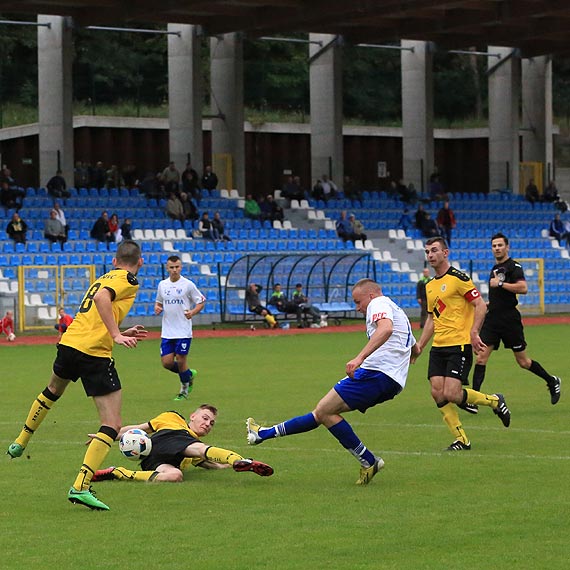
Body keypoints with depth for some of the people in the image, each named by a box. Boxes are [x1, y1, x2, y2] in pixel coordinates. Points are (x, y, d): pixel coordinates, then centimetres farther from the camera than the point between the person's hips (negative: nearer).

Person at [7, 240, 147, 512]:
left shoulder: (104, 278, 23)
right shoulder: (128, 280, -2)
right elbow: (101, 298, -22)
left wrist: (123, 334, 28)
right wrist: (116, 335, -23)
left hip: (69, 343, 8)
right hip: (95, 354, -8)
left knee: (52, 392, 38)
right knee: (112, 425, -6)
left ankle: (20, 444, 55)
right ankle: (80, 487, -19)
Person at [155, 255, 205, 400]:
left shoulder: (188, 285, -4)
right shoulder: (162, 285, 9)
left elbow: (201, 302, 0)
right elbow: (159, 301, 22)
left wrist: (192, 312, -18)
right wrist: (157, 308, -1)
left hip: (183, 332, -4)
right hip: (167, 332, 4)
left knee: (181, 360, -4)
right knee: (167, 362, -2)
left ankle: (184, 390, 18)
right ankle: (189, 374, 26)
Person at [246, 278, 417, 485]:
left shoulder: (379, 304, 0)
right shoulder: (397, 311, 31)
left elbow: (386, 328, -25)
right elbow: (414, 348, 45)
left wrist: (360, 357, -32)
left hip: (377, 373, -10)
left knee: (324, 410, -11)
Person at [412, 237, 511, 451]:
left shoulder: (458, 278, -8)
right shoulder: (430, 285, 16)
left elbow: (480, 305, -11)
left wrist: (474, 332, -21)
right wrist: (420, 345, 19)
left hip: (459, 345, -8)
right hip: (438, 346, 8)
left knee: (451, 394, -15)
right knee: (438, 393, -4)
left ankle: (494, 401, 10)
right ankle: (461, 440, 5)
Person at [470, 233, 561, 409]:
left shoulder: (513, 267, -7)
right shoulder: (495, 268, 18)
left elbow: (523, 288, -23)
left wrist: (500, 283, -21)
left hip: (510, 320, -7)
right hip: (492, 320, 7)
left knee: (523, 361, 4)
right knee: (481, 357, -8)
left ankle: (552, 381, 27)